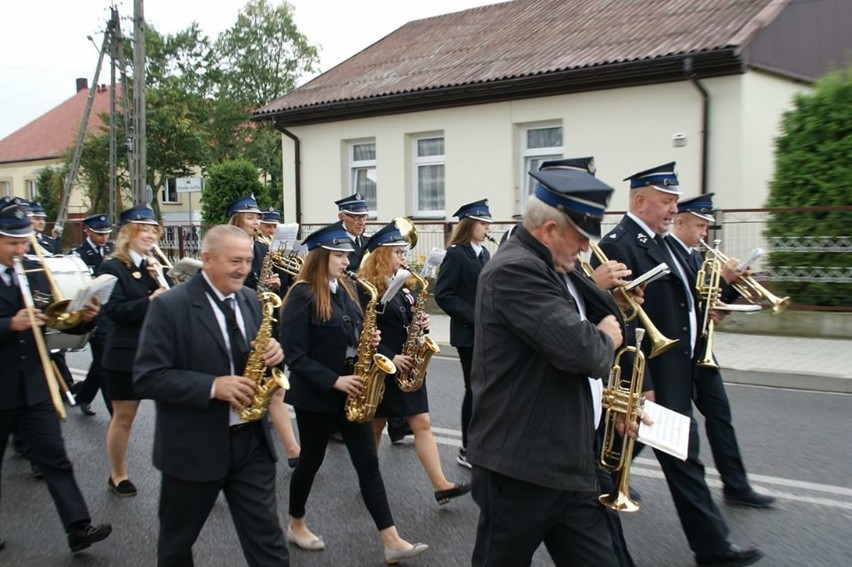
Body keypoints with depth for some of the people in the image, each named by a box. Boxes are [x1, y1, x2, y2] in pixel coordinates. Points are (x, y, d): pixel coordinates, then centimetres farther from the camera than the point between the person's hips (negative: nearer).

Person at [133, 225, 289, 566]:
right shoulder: (169, 306, -14)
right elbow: (146, 378, -17)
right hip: (193, 446, -4)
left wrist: (272, 352, -11)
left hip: (251, 441, 4)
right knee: (177, 538, 18)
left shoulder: (250, 300, 5)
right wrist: (213, 387, -27)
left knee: (267, 538, 6)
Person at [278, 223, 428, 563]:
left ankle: (392, 541, 4)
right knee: (311, 460, 11)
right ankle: (296, 526, 35)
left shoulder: (346, 290, 7)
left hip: (351, 392, 6)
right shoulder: (302, 295, -16)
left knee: (368, 463, 3)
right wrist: (334, 381, -22)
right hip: (316, 394, -6)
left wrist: (366, 342, -4)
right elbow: (294, 355, -18)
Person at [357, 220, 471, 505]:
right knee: (375, 425, 9)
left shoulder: (404, 284, 10)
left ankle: (441, 485, 1)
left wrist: (422, 323, -4)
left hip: (407, 365, 6)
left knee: (422, 424, 2)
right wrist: (391, 357, -22)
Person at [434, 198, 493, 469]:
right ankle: (467, 450, 10)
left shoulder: (484, 253, 12)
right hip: (468, 333, -7)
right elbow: (443, 295, -18)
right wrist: (474, 318, -21)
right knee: (475, 389, -2)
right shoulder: (455, 254, -11)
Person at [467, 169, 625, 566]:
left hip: (568, 463, 9)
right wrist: (606, 339, -9)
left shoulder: (549, 267, 12)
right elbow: (578, 348, -30)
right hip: (521, 466, -9)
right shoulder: (515, 268, -21)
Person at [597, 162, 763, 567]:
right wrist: (643, 384, -23)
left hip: (674, 371, 10)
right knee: (683, 459, 0)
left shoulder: (656, 241, 13)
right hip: (654, 375, -10)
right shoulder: (618, 245, -18)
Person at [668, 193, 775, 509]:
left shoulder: (695, 256, 14)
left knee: (718, 412, 9)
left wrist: (732, 283, -6)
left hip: (698, 349, 9)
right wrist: (721, 278, -20)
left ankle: (735, 486, 16)